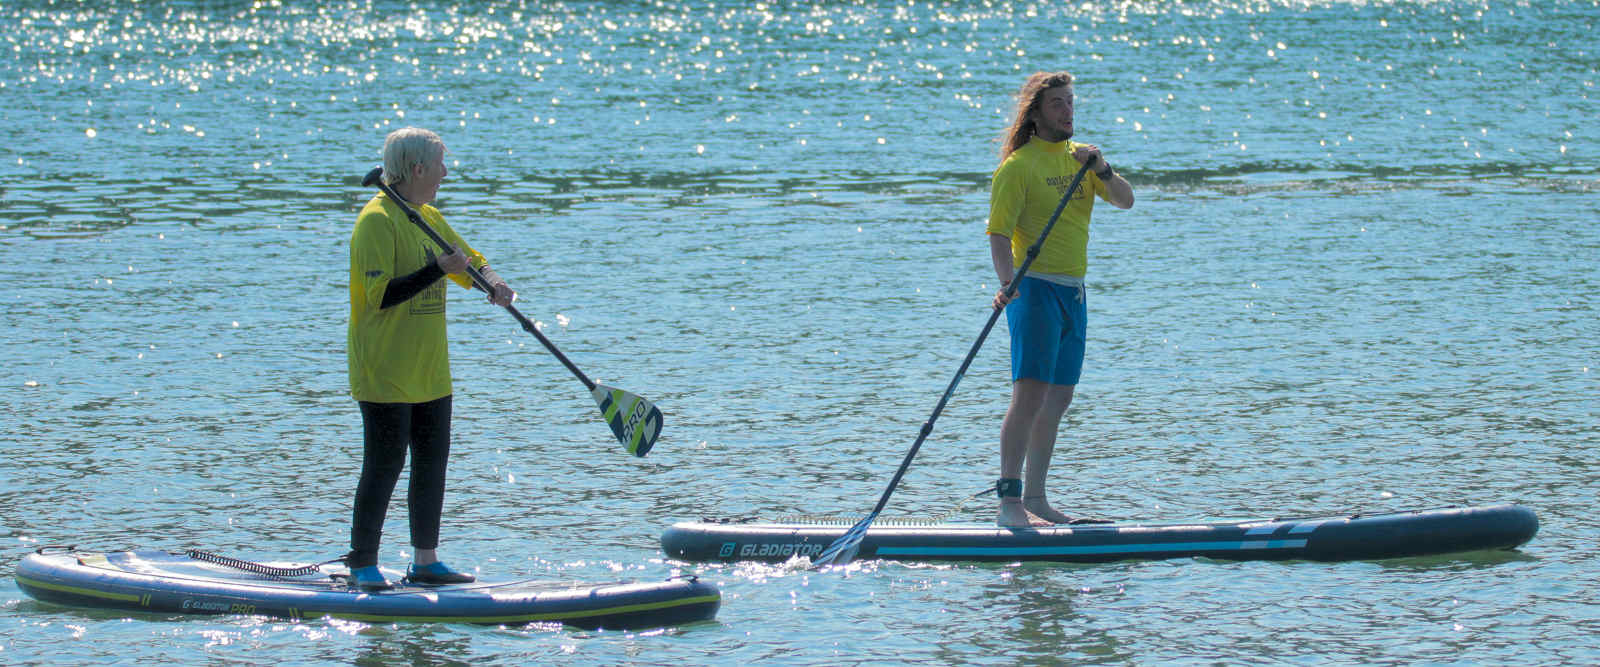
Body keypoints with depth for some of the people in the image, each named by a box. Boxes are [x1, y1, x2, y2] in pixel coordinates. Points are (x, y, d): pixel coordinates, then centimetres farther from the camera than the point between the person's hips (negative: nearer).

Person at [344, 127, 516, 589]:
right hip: (385, 373, -9)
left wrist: (494, 284, 1)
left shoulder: (429, 218, 13)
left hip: (430, 373, 9)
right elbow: (381, 294, -21)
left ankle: (426, 561, 19)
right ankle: (362, 565, 1)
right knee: (385, 465, -6)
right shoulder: (377, 221, -14)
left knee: (433, 462, 11)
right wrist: (437, 269, -24)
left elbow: (470, 260, 23)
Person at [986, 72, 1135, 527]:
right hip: (1036, 287, -8)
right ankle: (1009, 502, -22)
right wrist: (1006, 283, -30)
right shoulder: (1019, 166, -7)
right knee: (1031, 393, -18)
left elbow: (1126, 200, 5)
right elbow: (998, 234, -14)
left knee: (1058, 401, 10)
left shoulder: (1080, 156, 14)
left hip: (1073, 292, 8)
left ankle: (1035, 500, 17)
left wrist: (1101, 169, -13)